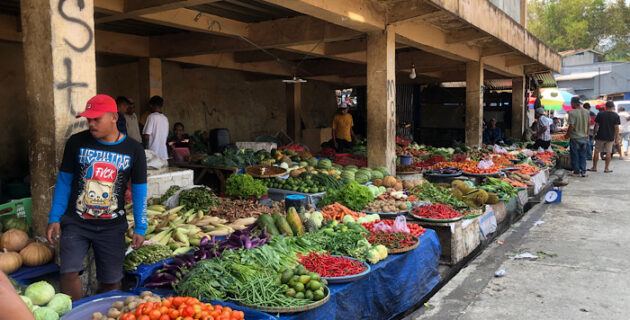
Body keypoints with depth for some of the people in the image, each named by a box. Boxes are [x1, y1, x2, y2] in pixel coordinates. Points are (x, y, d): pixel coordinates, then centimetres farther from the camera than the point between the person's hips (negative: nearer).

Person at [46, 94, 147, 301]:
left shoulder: (133, 150, -3)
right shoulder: (76, 143, -2)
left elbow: (139, 191, 3)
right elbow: (64, 182, 6)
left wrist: (140, 229, 1)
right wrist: (54, 219, 2)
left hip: (112, 227, 0)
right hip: (75, 222, 0)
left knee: (111, 282, 7)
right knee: (69, 271, -14)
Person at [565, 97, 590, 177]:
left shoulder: (572, 113, -17)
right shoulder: (586, 112, 3)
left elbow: (571, 126, -19)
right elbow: (588, 124, 10)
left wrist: (567, 135, -6)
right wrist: (587, 134, 21)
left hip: (575, 137, -5)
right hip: (584, 137, 6)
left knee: (575, 156, 5)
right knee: (583, 155, 12)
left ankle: (576, 172, 9)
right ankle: (583, 172, 13)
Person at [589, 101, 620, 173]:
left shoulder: (600, 114, -4)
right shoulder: (616, 115, -4)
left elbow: (596, 125, -2)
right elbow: (616, 128, -4)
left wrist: (594, 134, 8)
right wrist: (617, 138, 2)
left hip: (600, 137, 0)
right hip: (610, 137, 0)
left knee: (596, 152, 8)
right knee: (608, 152, 6)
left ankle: (594, 167, 13)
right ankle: (607, 168, 8)